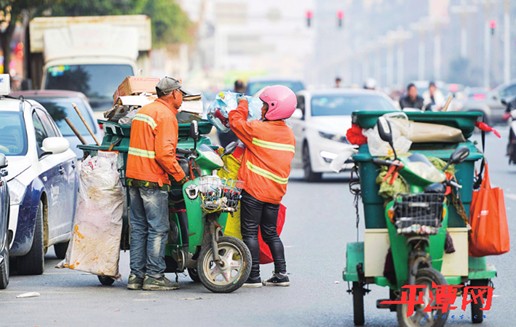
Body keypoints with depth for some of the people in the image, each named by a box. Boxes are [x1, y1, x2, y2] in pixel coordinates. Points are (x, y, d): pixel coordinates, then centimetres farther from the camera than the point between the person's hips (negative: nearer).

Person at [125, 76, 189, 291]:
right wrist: (180, 176, -11)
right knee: (158, 229, -4)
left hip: (134, 176, 9)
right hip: (153, 180, -9)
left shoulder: (144, 110, 16)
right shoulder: (166, 115, -12)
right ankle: (154, 277, -5)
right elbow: (164, 153, -20)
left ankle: (136, 275, 11)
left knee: (138, 227, 10)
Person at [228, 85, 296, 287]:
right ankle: (281, 274, 10)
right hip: (275, 192, 7)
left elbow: (235, 121, -3)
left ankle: (253, 276, -4)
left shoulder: (258, 129, -12)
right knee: (270, 232, 15)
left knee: (250, 232, -2)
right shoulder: (289, 134, 10)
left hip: (254, 189, -7)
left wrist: (242, 105, 16)